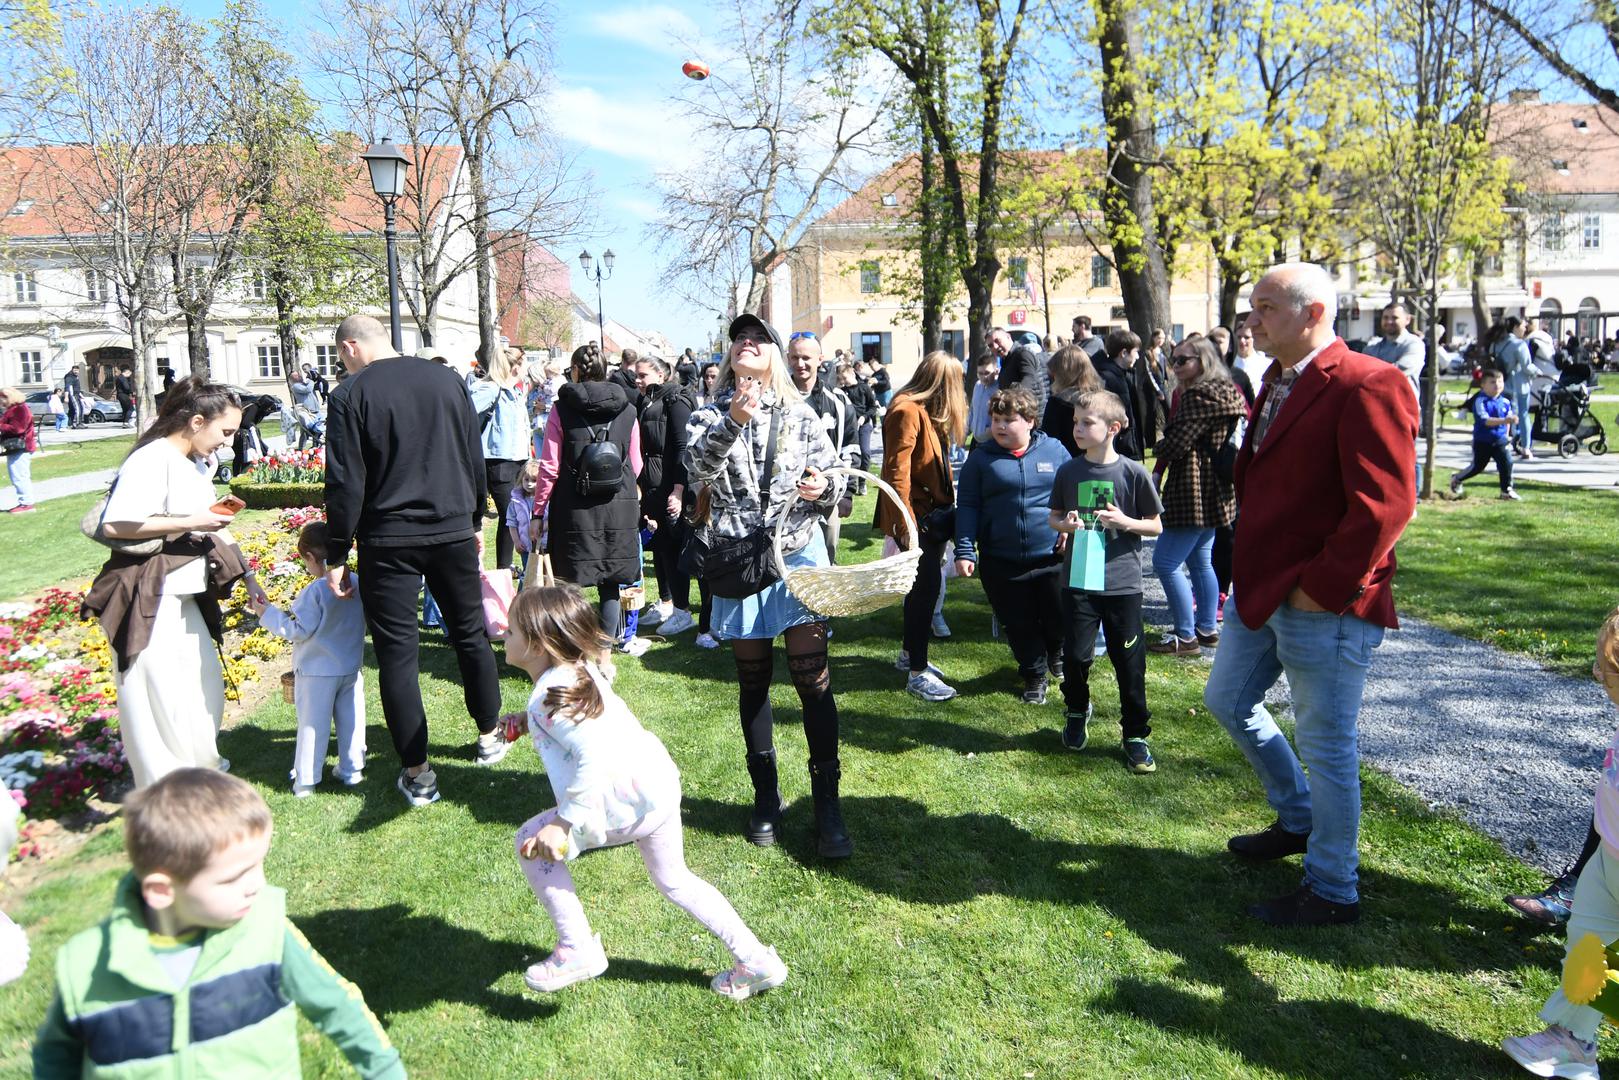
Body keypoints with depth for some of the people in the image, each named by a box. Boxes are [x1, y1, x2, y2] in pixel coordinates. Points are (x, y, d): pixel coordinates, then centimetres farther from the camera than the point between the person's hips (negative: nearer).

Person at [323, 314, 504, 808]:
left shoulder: (350, 395, -7)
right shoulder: (448, 379, 5)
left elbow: (345, 485, -10)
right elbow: (475, 458, 10)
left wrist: (337, 556, -3)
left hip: (387, 542, -3)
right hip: (453, 533, 4)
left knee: (397, 652, 4)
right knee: (470, 634, 18)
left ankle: (417, 772, 9)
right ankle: (489, 737, 31)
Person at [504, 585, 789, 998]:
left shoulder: (551, 694, -18)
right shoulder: (581, 669, 11)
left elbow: (595, 758, -29)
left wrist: (562, 824, -27)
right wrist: (531, 722, 24)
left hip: (625, 801, -10)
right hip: (660, 781, 10)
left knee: (532, 844, 2)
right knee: (674, 879, 26)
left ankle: (577, 950, 12)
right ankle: (757, 960, 30)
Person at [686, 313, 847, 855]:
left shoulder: (800, 415, 4)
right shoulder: (709, 416, 4)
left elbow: (832, 480, 4)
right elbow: (698, 469, -16)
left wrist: (822, 489, -19)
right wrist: (731, 423, -32)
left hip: (798, 552, -1)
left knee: (812, 677, -6)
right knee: (752, 681, 10)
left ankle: (828, 803, 3)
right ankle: (766, 796, 24)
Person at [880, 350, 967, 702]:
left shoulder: (929, 411, 12)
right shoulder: (907, 412, -17)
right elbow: (897, 472, -22)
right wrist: (905, 524, -23)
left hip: (933, 512, 9)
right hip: (915, 515, -9)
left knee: (922, 583, 16)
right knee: (927, 585, -9)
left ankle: (910, 653, 31)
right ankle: (917, 673, -2)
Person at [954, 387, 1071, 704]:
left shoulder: (1054, 450, 1)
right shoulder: (981, 457, -2)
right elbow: (967, 506, -2)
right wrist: (964, 550, -9)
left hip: (1051, 556, 0)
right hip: (1000, 561, 0)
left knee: (1058, 617, 10)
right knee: (1019, 624, 10)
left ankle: (1056, 654, 44)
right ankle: (1034, 675, 34)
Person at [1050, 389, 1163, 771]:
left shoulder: (1132, 473, -6)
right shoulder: (1068, 472, 1)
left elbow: (1155, 525, 1)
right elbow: (1053, 518, 12)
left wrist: (1125, 522, -17)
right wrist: (1066, 524, -10)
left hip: (1122, 582, -2)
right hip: (1078, 580, 2)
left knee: (1129, 661, 4)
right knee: (1076, 655, 6)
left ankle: (1136, 734, 20)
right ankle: (1077, 711, 35)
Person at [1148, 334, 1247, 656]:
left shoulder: (1199, 395, -19)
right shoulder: (1226, 390, 13)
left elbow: (1175, 444, -21)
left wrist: (1158, 450, 3)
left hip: (1194, 493, -11)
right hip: (1215, 491, 11)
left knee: (1165, 562, -5)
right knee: (1200, 561, 18)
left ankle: (1185, 636, 0)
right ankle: (1208, 628, 25)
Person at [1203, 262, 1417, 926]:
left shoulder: (1367, 386, -17)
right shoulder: (1278, 384, 12)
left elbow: (1385, 504, -23)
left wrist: (1320, 587, -20)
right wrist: (1250, 574, 11)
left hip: (1325, 604, -10)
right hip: (1262, 591, 10)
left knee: (1326, 744, 3)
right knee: (1228, 702, 21)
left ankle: (1333, 891, 21)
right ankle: (1298, 820, 42)